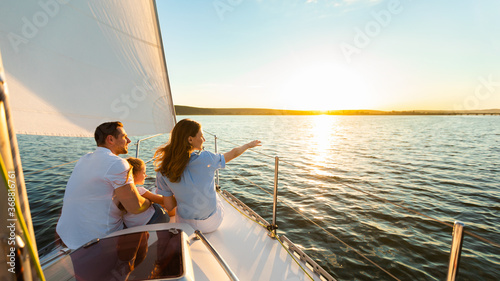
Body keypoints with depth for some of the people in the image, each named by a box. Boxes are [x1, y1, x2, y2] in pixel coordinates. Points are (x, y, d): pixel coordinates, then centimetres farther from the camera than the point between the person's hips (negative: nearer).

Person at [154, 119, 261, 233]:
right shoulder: (205, 158, -24)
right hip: (212, 224, -2)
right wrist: (248, 145, 12)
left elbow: (169, 206, -10)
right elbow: (233, 153, -7)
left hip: (184, 223, 2)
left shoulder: (163, 171, -18)